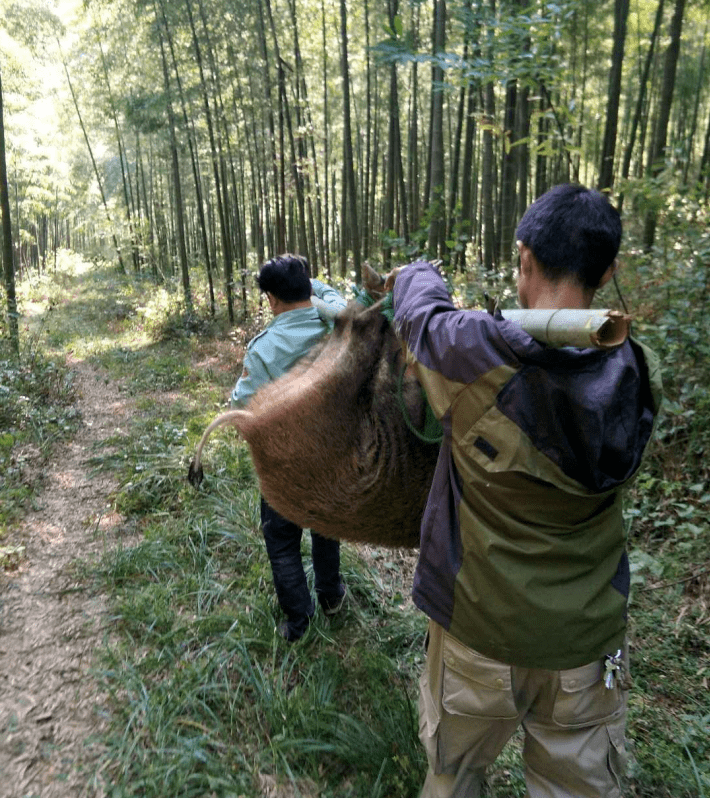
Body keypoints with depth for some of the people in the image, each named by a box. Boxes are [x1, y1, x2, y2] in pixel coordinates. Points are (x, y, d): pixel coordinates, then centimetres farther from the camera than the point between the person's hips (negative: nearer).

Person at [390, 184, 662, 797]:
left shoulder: (477, 352, -23)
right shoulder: (639, 374, -11)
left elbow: (418, 304, -2)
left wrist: (420, 273, 21)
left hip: (478, 635, -2)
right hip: (589, 643, 3)